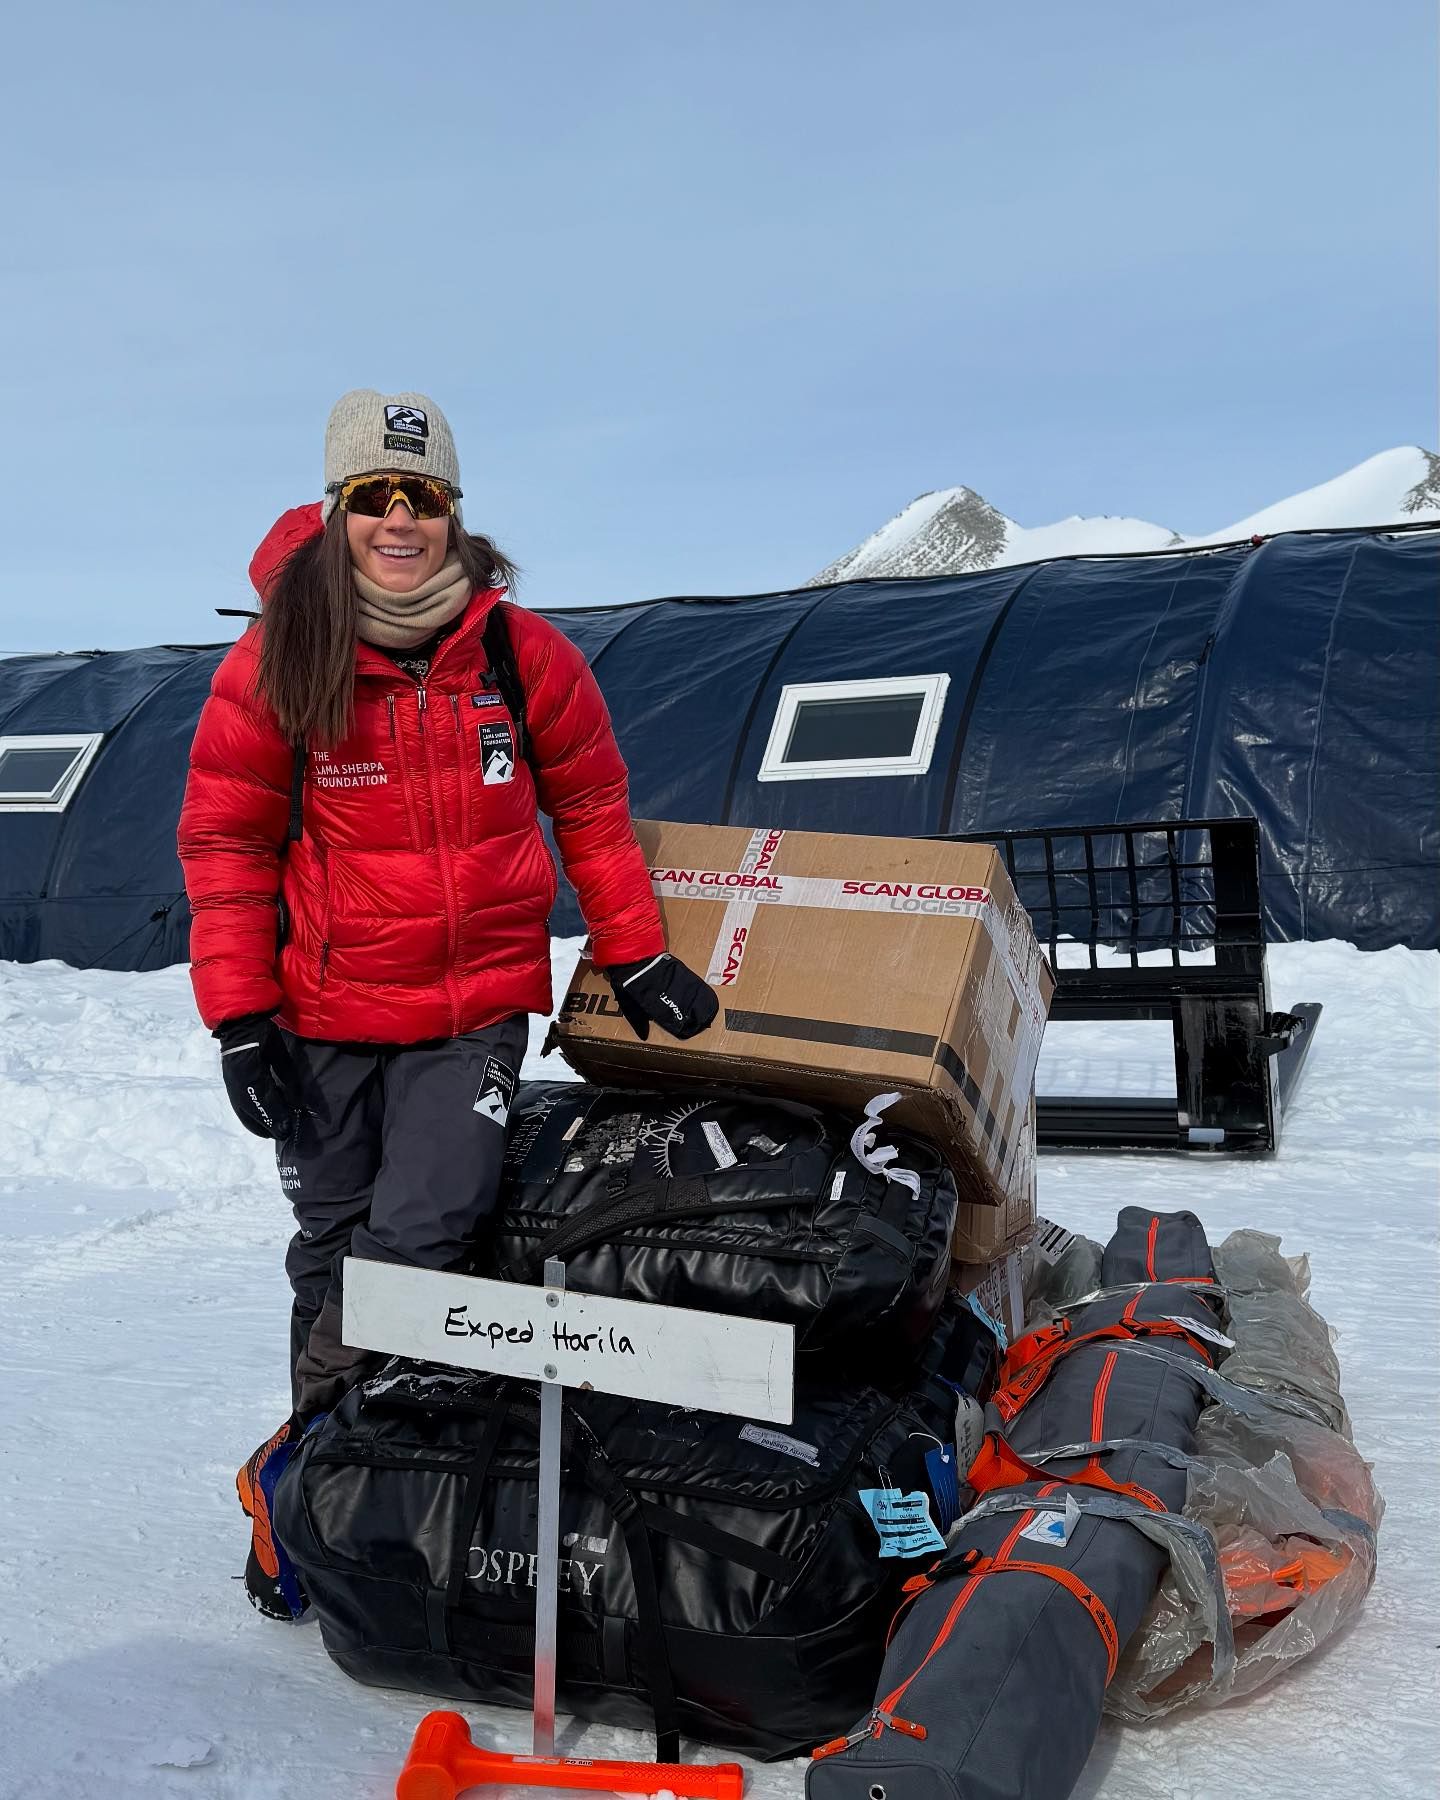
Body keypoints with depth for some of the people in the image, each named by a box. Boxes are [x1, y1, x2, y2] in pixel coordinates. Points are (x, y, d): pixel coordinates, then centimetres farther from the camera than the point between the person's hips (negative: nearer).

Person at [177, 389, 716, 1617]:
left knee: (421, 1237, -13)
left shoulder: (522, 655, -4)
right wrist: (238, 1015, -5)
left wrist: (634, 955, 6)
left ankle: (295, 1468, 8)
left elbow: (592, 810, 9)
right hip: (325, 1012, 0)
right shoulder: (281, 660, -6)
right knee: (331, 1251, 11)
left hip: (478, 1008, 0)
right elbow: (224, 839, -1)